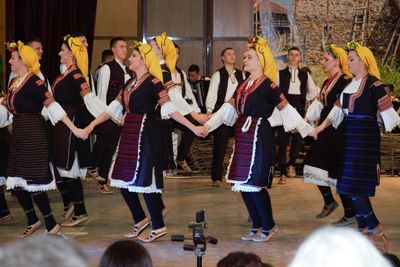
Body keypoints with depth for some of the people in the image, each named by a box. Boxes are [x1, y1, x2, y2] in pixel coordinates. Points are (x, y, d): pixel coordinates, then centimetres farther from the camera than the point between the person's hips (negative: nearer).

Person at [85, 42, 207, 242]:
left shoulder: (153, 82, -9)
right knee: (124, 181, 9)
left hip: (147, 134, -8)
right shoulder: (129, 84, 14)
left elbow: (169, 110, -14)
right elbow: (113, 109, 15)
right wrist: (91, 125, 11)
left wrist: (193, 128, -21)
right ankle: (140, 220, 25)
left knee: (145, 180, -6)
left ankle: (158, 227, 6)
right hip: (129, 134, 8)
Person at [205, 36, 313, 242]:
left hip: (259, 136, -8)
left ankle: (268, 226, 8)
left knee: (255, 183, -8)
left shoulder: (267, 85, -7)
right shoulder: (243, 84, 14)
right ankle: (257, 226, 21)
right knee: (243, 184, 9)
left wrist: (306, 129, -9)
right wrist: (208, 124, 13)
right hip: (242, 135, 8)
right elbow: (229, 107, 16)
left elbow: (285, 108, -7)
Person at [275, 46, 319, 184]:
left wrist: (304, 99, 8)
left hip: (299, 110, 2)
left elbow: (313, 92, 16)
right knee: (283, 142, -3)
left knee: (298, 139, 0)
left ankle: (291, 164, 26)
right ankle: (283, 173, 2)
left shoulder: (305, 75, 11)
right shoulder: (280, 74, 4)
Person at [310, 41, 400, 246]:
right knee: (352, 184, 10)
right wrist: (320, 128, 12)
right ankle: (363, 227, 19)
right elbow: (338, 110, 16)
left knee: (354, 184, -10)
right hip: (349, 137, 8)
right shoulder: (349, 84, 13)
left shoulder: (373, 84, -10)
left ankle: (374, 225, 2)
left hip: (365, 137, -8)